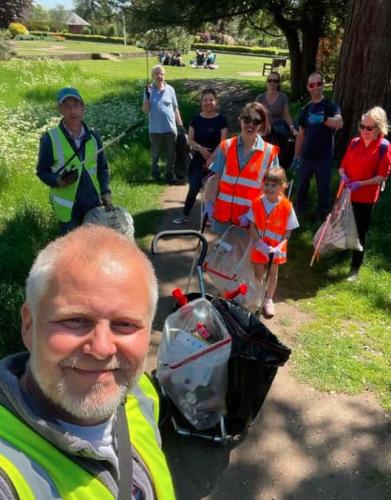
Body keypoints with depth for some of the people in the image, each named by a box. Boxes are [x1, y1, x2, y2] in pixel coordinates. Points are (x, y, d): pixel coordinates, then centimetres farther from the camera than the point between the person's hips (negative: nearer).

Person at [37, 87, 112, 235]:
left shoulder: (93, 136, 0)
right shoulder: (50, 139, -11)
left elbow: (103, 168, 8)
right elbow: (42, 171, -3)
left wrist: (106, 193, -5)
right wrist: (59, 181, -22)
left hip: (94, 204, 3)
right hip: (67, 207, -3)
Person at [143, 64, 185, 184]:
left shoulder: (170, 89, 2)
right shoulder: (149, 90, 1)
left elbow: (175, 108, 8)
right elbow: (145, 110, -3)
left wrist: (181, 125, 6)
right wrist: (147, 96, -16)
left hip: (170, 128, 1)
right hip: (155, 129, 0)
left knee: (171, 155, 5)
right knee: (155, 155, 12)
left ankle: (169, 175, 17)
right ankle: (155, 174, 30)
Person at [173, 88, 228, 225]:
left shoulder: (221, 119, -4)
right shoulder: (196, 119, 4)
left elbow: (222, 142, -8)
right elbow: (190, 140, 2)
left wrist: (212, 158, -15)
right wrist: (200, 148, -17)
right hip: (199, 158, 2)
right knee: (193, 188, 2)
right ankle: (185, 215, 13)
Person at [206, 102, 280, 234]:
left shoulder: (269, 152, -6)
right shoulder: (226, 146, -1)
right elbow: (217, 179, 4)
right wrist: (210, 204, -2)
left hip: (250, 216, -2)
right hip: (223, 212, 2)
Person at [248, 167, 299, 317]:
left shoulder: (286, 206, -14)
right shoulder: (257, 202, -13)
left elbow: (288, 231, -9)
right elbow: (252, 226, -12)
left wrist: (279, 247, -21)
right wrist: (261, 244, -20)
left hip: (277, 248, 0)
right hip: (260, 246, 0)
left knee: (273, 273, 15)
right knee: (258, 274, 11)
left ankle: (268, 300, 35)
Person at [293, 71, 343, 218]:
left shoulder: (330, 105, -10)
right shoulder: (305, 109, 5)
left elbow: (339, 123, -30)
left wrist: (323, 119, -49)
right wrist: (296, 156, 11)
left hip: (324, 158, -4)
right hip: (306, 157, 4)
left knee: (323, 190, 8)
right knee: (302, 187, 17)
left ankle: (322, 217, 24)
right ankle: (298, 213, 35)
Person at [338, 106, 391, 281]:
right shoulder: (354, 142, 2)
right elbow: (343, 165, 9)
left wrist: (360, 184, -22)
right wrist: (343, 176, -12)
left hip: (366, 198, -4)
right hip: (346, 194, 4)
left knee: (360, 233, 5)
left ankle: (355, 268, 18)